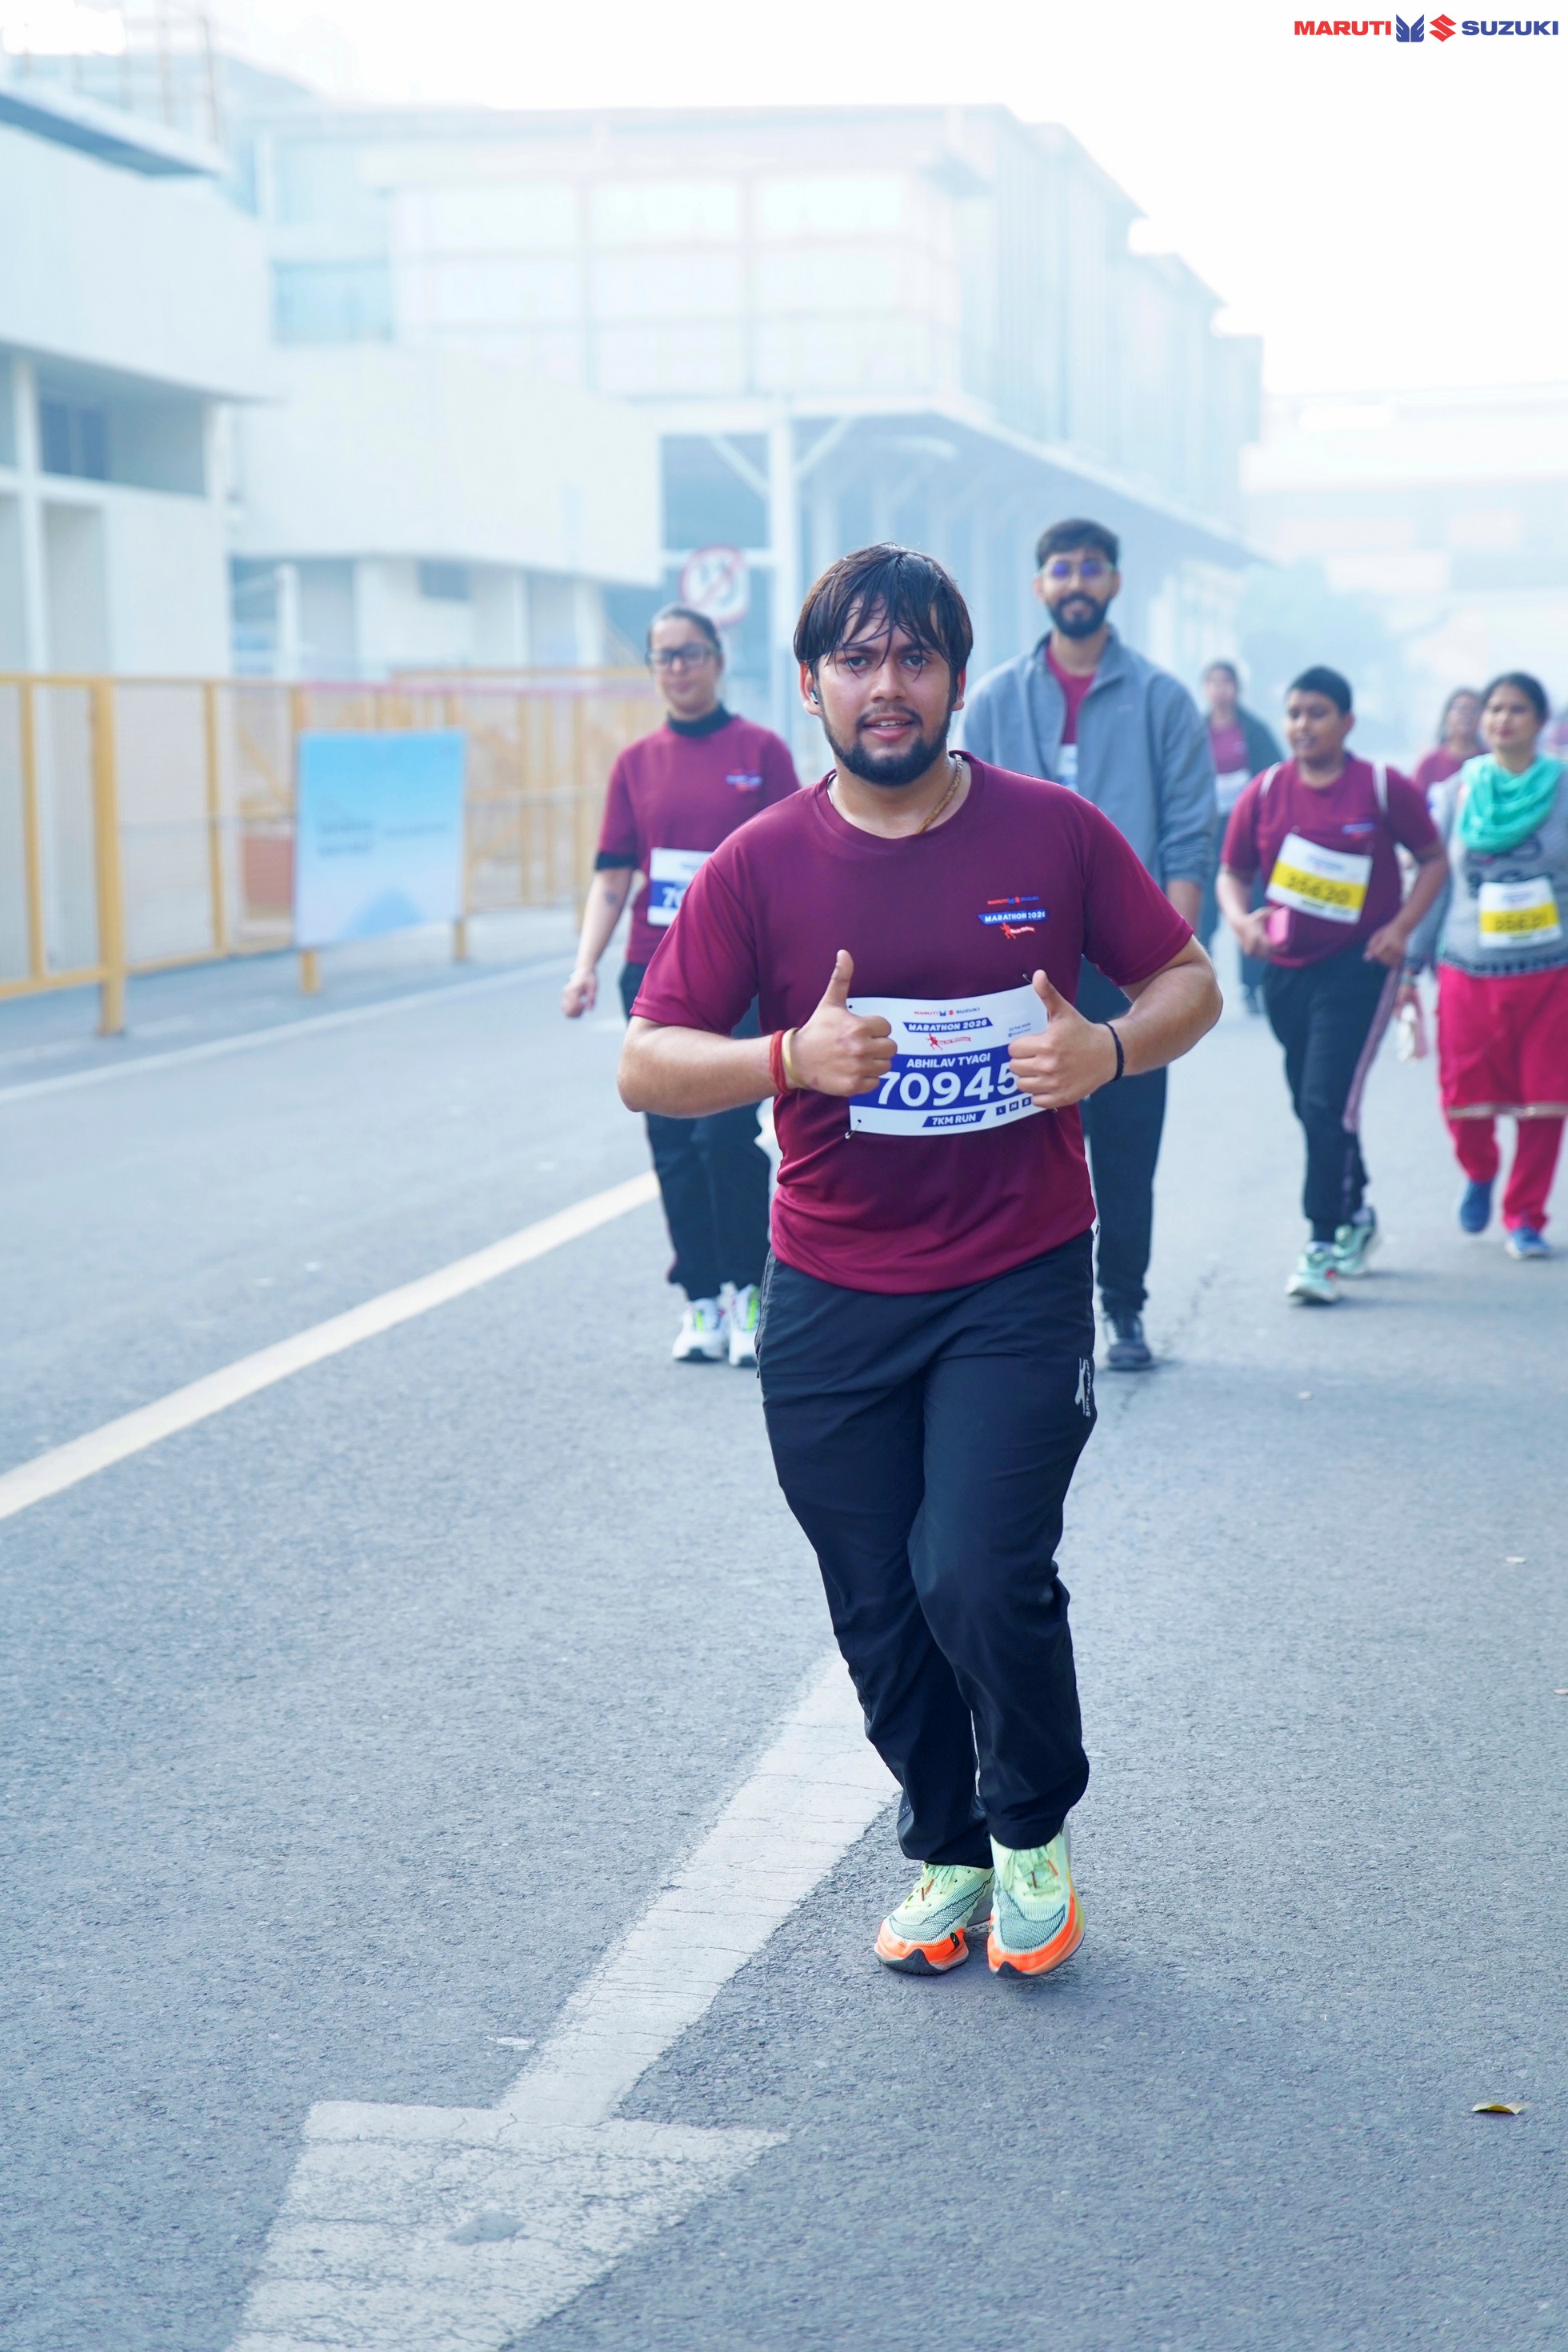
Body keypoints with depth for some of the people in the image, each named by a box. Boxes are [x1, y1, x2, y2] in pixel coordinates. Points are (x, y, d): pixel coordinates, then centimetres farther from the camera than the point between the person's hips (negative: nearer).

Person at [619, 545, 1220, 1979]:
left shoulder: (1054, 831, -3)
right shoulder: (762, 866, -3)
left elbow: (1188, 983, 6)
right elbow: (647, 1066, -5)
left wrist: (1108, 1050, -16)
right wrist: (791, 1057, -23)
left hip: (1019, 1283, -2)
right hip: (832, 1301, 2)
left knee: (982, 1581, -14)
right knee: (882, 1615, 8)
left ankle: (1034, 1834, 15)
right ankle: (947, 1855, 32)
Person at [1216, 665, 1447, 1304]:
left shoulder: (1383, 788, -6)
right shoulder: (1265, 792, 2)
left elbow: (1433, 858, 3)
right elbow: (1232, 872, 8)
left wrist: (1401, 926, -10)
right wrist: (1241, 918, -13)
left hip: (1358, 966, -5)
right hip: (1286, 967, 5)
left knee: (1328, 1105, -14)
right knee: (1311, 1105, 15)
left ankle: (1323, 1249, -9)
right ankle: (1356, 1216, 37)